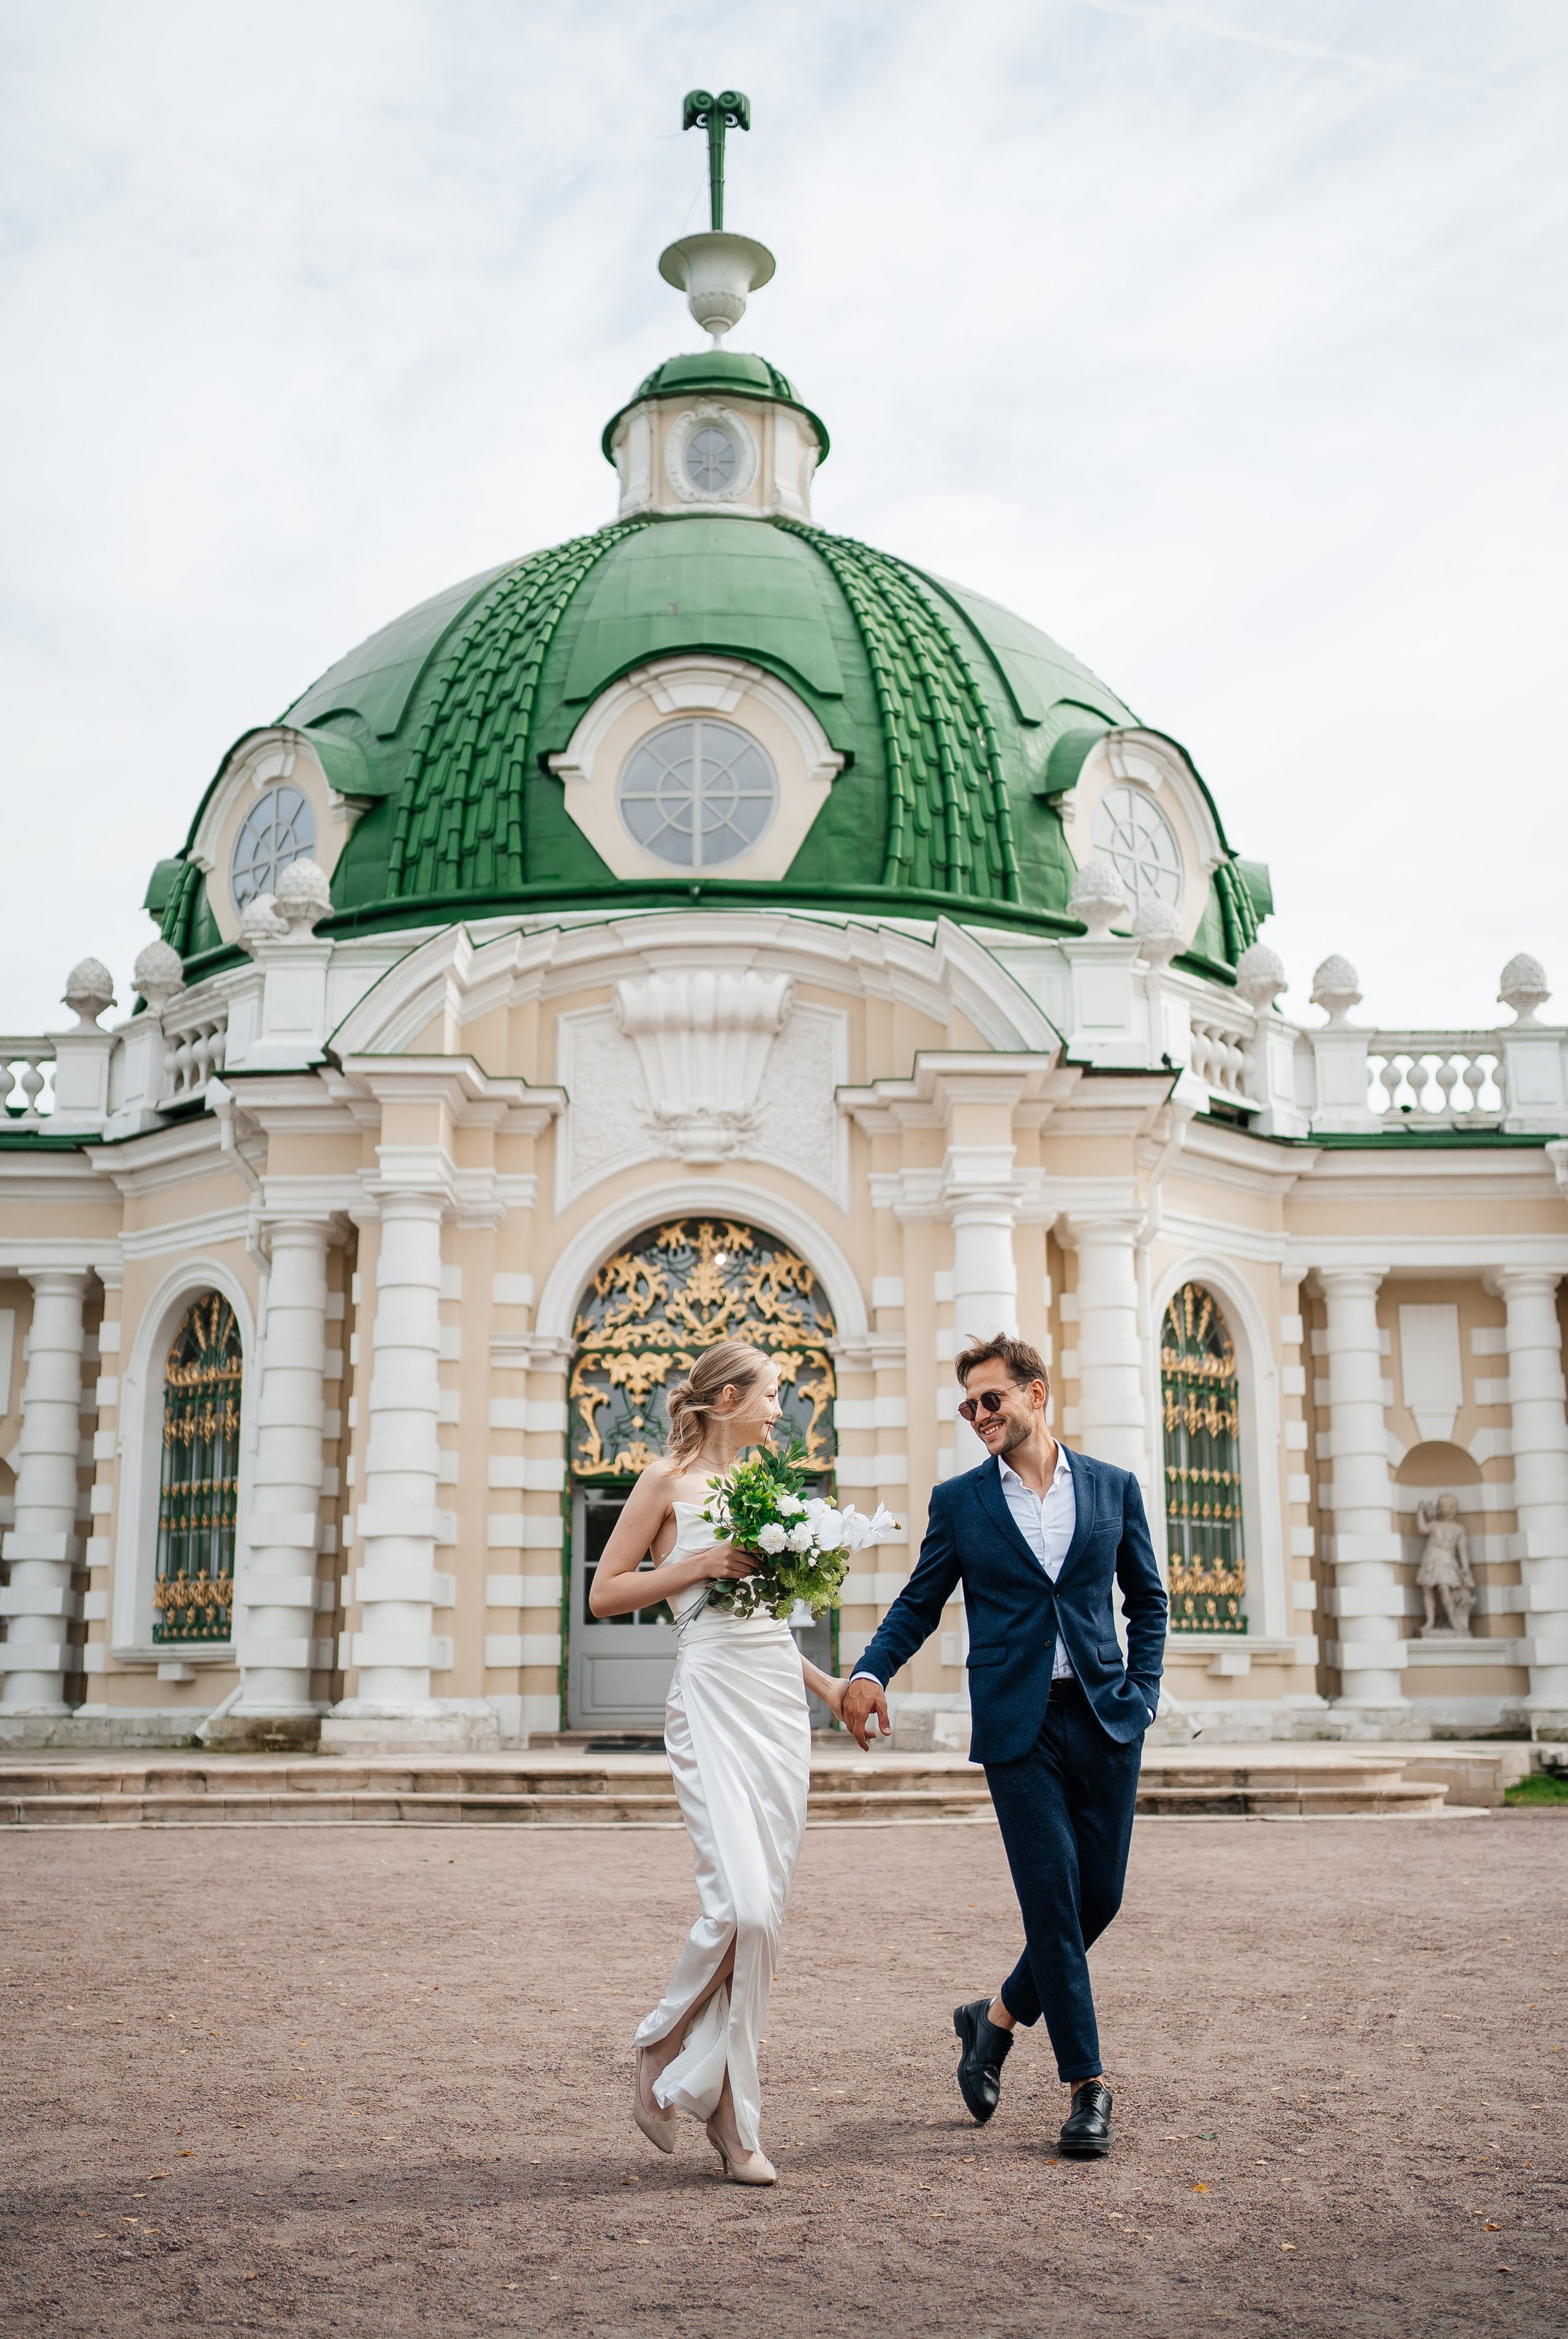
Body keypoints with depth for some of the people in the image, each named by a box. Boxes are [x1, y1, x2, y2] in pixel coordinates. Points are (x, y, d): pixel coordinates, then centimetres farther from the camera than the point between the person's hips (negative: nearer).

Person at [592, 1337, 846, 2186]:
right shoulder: (669, 1480, 1)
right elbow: (603, 1593, -2)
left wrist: (826, 1685, 22)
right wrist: (700, 1564, -11)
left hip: (781, 1700, 7)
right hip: (714, 1699, -7)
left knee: (763, 1911, 3)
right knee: (740, 1907, -17)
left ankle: (726, 2105, 11)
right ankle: (664, 2051, 7)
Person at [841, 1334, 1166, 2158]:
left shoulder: (1113, 1487, 8)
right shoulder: (959, 1502, 5)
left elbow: (1146, 1600, 14)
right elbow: (919, 1604, 6)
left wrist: (1144, 1690, 3)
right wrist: (871, 1672, -10)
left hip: (1105, 1718, 2)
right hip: (1018, 1724, -2)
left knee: (1099, 1894, 4)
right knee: (1053, 1898, -5)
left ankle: (999, 2015, 28)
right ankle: (1086, 2085, 7)